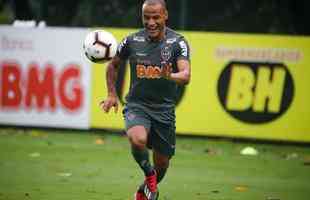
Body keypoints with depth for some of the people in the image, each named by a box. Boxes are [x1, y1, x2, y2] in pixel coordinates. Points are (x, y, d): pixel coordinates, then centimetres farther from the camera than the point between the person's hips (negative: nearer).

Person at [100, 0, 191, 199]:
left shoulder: (178, 42, -9)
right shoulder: (132, 41, -3)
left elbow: (186, 76, -22)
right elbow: (113, 65, 15)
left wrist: (169, 76, -43)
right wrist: (112, 94, 5)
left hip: (164, 110, 1)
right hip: (136, 106, -1)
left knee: (162, 164, 9)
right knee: (138, 139, -32)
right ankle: (149, 173, -2)